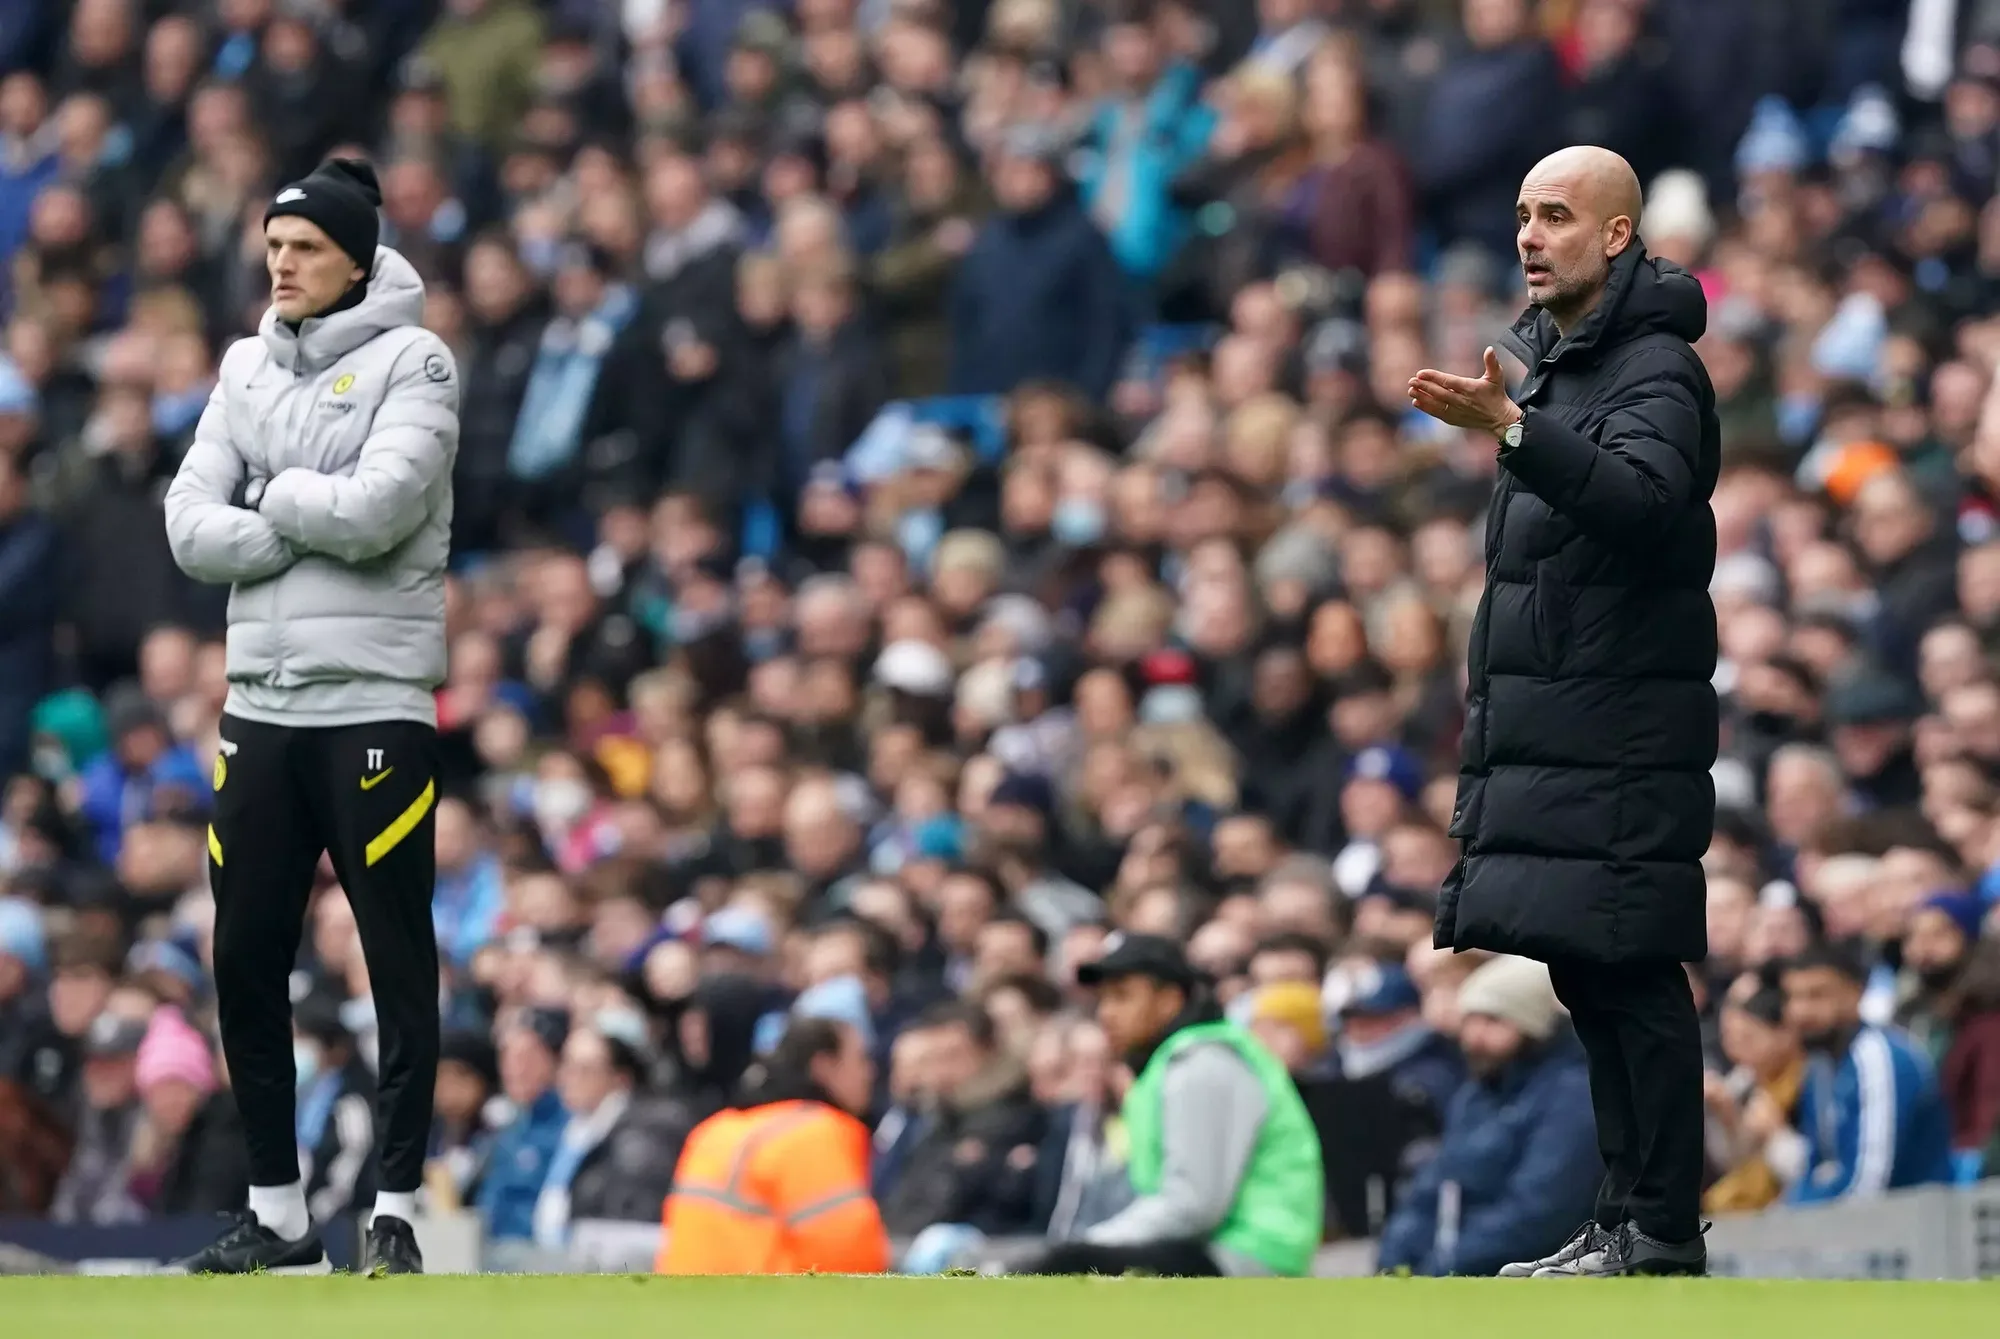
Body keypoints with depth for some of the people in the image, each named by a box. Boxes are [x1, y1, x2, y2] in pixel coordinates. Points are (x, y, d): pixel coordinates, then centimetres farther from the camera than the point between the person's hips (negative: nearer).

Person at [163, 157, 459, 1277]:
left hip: (375, 707, -6)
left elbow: (375, 510, -19)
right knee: (246, 963, 7)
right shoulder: (249, 369, 12)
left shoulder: (411, 362, -4)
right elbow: (192, 528, 2)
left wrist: (268, 497, -4)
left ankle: (398, 1212, 4)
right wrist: (312, 525, -10)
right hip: (261, 708, 6)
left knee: (400, 966, -2)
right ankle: (278, 1211, 16)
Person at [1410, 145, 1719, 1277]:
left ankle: (1664, 1228, -8)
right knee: (1588, 976, 11)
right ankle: (1627, 1218, 16)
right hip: (1542, 727, 10)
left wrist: (1513, 427, -42)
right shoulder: (1554, 361, 19)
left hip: (1624, 732, -10)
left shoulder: (1655, 368, -10)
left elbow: (1642, 496, -30)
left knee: (1633, 972, -10)